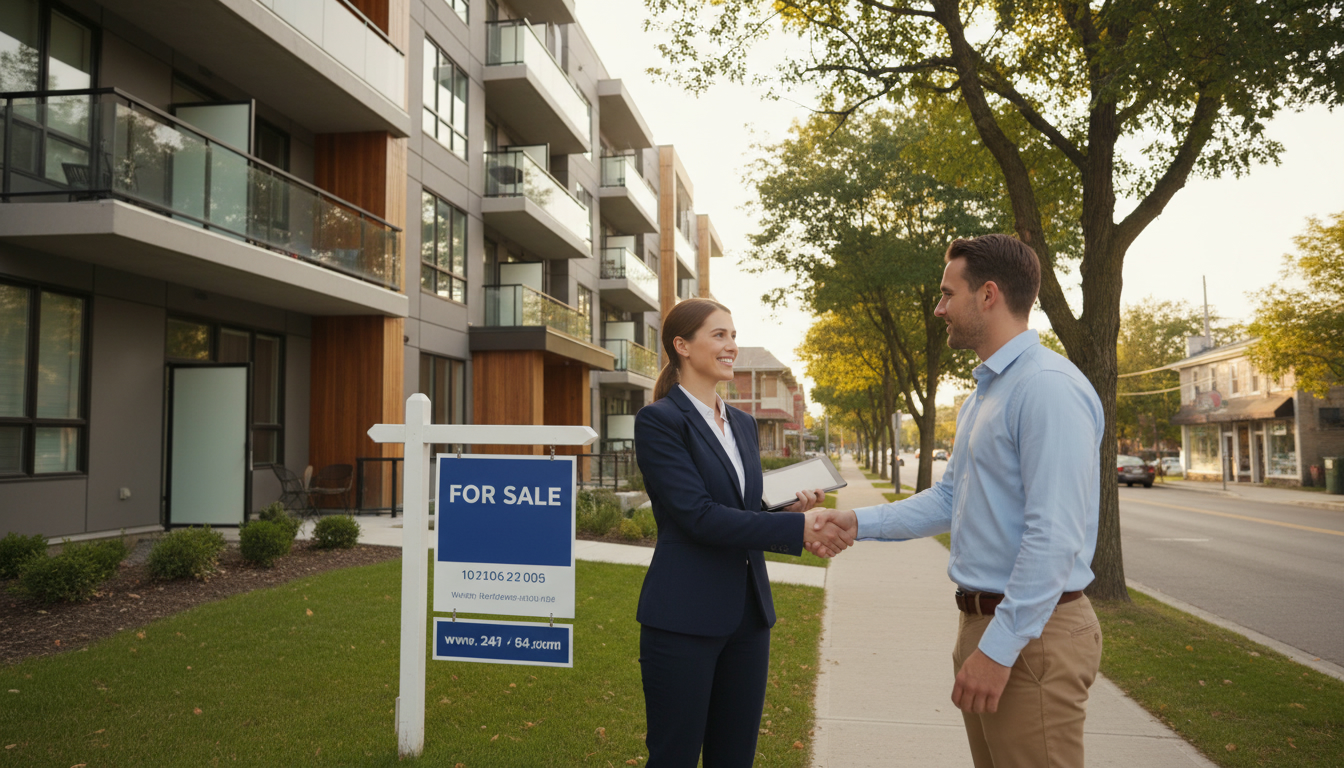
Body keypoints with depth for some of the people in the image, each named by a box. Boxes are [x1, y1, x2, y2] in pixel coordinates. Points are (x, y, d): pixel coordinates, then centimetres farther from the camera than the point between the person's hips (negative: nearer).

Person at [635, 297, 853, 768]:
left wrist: (789, 509, -3)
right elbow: (698, 516, -19)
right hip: (684, 618, -7)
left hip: (747, 613, 7)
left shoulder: (743, 424, 14)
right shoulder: (659, 420, -9)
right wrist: (798, 529, -23)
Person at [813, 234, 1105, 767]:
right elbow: (948, 500, 20)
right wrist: (860, 522, 11)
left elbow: (1054, 537, -24)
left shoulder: (1049, 387, -19)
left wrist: (999, 648, -22)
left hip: (1031, 633, -9)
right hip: (983, 621, 9)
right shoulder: (981, 395, 15)